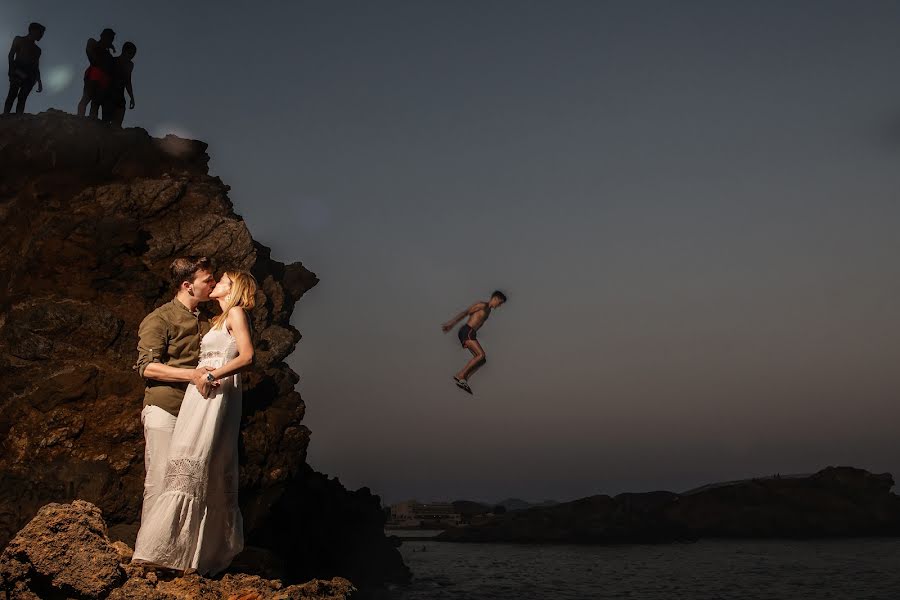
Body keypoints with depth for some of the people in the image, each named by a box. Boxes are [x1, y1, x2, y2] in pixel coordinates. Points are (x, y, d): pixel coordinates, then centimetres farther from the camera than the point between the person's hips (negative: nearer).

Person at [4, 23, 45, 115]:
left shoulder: (37, 49, 28)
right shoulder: (19, 40, 16)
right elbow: (11, 55, 4)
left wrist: (39, 82, 15)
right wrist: (12, 70, -12)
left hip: (30, 75, 4)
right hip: (17, 71, -3)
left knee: (22, 97, -14)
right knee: (12, 94, -20)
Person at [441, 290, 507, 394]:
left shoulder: (488, 310, 25)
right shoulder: (482, 305, -5)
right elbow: (465, 313, -10)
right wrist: (451, 324, -16)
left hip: (470, 334, 9)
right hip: (467, 331, -9)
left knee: (481, 359, 0)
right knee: (481, 355, -19)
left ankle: (463, 380, -6)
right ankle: (460, 376, -20)